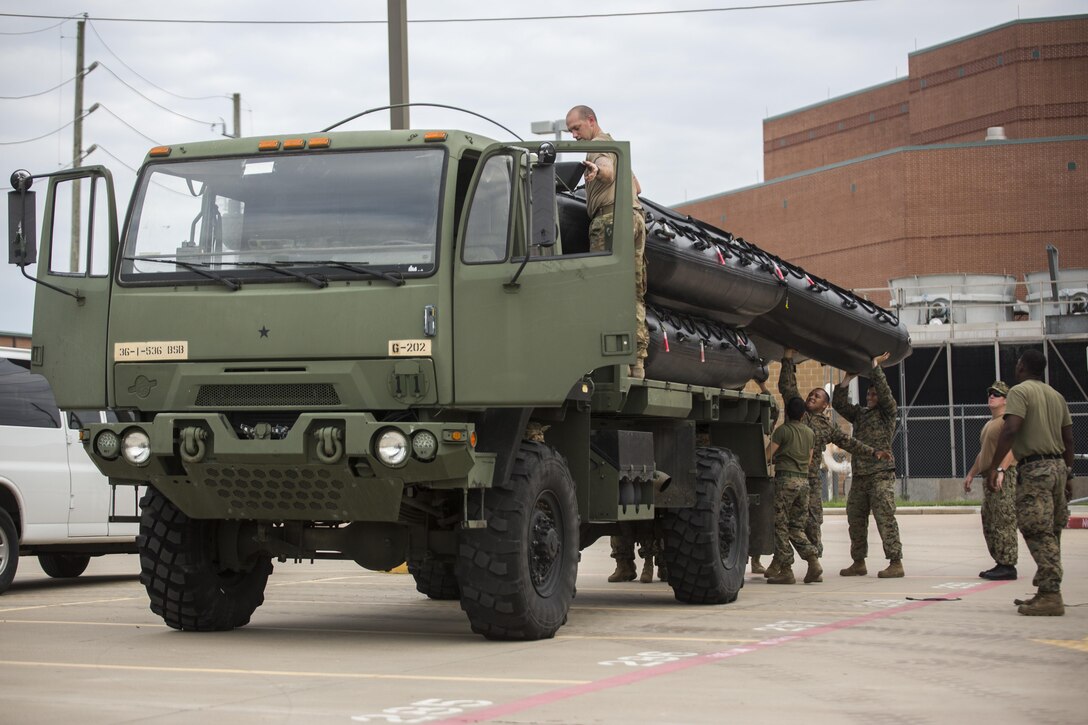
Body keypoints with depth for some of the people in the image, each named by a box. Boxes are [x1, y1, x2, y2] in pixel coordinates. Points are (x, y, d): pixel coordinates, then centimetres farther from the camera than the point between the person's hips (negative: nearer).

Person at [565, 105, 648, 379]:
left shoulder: (599, 144, -1)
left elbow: (608, 170, -25)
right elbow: (637, 188, 38)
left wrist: (596, 170, -48)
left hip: (611, 217, -10)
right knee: (634, 293, 8)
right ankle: (638, 363, 7)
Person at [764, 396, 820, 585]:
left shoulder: (783, 430, -6)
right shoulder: (810, 433, 13)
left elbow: (767, 456, -8)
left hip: (785, 478, -6)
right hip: (804, 480, 6)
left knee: (780, 526, -1)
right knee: (796, 527, 13)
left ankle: (786, 570, -5)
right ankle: (813, 561, -4)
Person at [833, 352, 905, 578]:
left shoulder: (887, 412, 3)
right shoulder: (859, 414, 20)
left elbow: (884, 392, -12)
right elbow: (839, 403, 13)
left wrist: (875, 365, -9)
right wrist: (847, 378, 6)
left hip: (881, 475, -7)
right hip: (859, 476, 7)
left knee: (885, 518, -11)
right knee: (855, 520, 8)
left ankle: (896, 563, -11)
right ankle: (858, 563, 15)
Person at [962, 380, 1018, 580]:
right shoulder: (989, 424, 25)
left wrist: (1001, 470, -31)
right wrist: (971, 474, 29)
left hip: (1005, 477, -10)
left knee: (1004, 522, -12)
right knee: (989, 523, 10)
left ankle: (1008, 566, -12)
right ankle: (1000, 563, 15)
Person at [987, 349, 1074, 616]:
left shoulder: (1020, 391, -6)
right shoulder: (1056, 396, 17)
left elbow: (1011, 429, -19)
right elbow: (1068, 439, 17)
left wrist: (994, 466, -18)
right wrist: (1068, 475, 22)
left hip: (1034, 469, -8)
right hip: (1058, 466, 8)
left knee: (1039, 534, -8)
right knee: (1051, 534, 13)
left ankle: (1051, 596, -14)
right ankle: (1047, 592, 18)